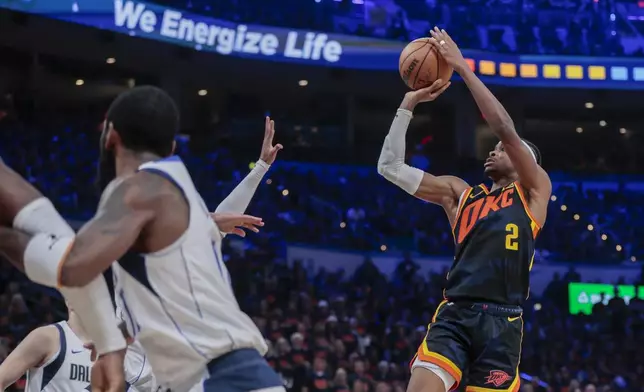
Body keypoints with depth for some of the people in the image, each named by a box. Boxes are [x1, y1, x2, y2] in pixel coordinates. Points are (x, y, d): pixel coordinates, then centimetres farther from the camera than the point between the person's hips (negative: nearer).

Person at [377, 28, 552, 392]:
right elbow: (390, 167, 18)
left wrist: (463, 67, -2)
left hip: (501, 320, -2)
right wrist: (409, 104, 11)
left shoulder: (535, 191, 12)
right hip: (454, 314, 2)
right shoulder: (460, 193, 22)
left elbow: (505, 128, -1)